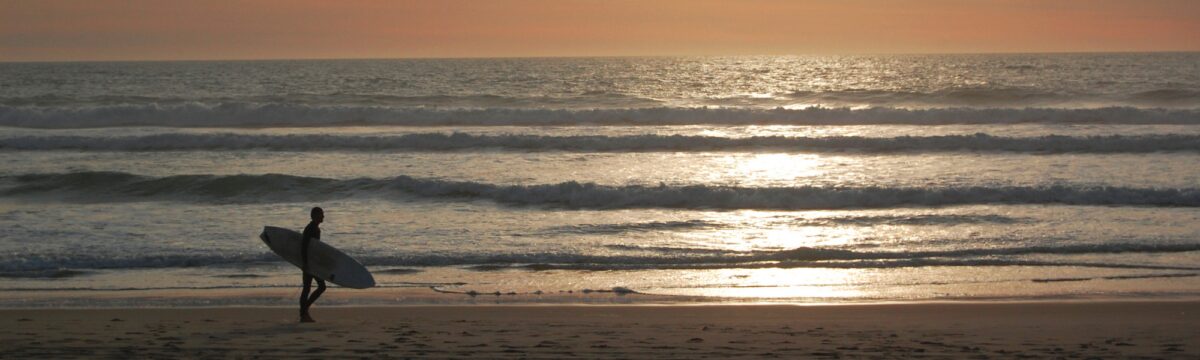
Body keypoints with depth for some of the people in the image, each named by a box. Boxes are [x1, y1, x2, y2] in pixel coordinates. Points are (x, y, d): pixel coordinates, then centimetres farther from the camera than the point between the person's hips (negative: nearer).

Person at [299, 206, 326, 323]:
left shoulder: (316, 228, 13)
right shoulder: (310, 229, -17)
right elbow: (303, 246, -23)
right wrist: (304, 263, -27)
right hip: (308, 262, -10)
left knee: (322, 286, 8)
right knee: (307, 287, -4)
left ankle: (305, 309, 15)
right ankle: (303, 315, 1)